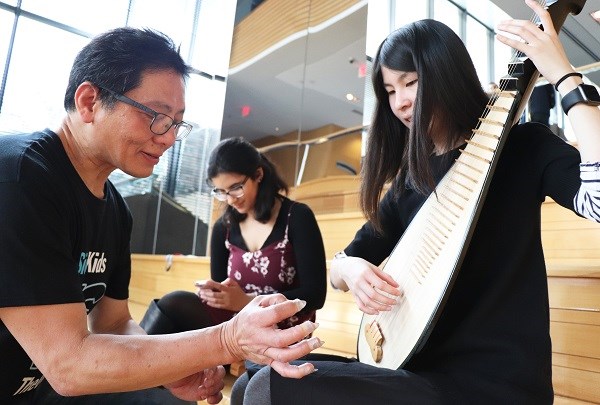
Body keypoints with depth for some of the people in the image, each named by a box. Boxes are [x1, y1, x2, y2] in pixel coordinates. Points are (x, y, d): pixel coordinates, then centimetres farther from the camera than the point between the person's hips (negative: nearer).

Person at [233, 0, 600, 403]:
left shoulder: (521, 148, -3)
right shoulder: (409, 180, 11)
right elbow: (340, 266, 13)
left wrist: (563, 74, -20)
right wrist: (351, 269, -10)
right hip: (423, 369, 6)